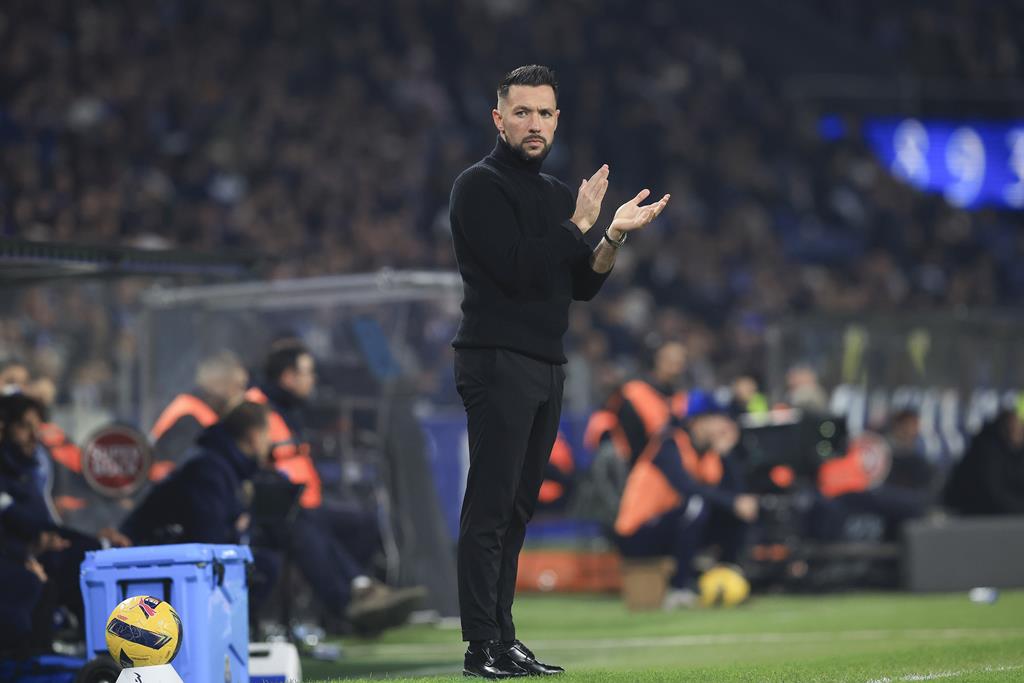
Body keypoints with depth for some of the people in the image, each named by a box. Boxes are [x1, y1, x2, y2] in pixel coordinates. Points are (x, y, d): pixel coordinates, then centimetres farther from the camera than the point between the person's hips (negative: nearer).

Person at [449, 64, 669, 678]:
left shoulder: (558, 195, 19)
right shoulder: (481, 186, -6)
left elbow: (582, 286, 15)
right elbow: (515, 270, -17)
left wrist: (614, 238, -1)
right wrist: (580, 224, -11)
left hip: (547, 368, 8)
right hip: (497, 365, -8)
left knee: (516, 510, 9)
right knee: (490, 508, -10)